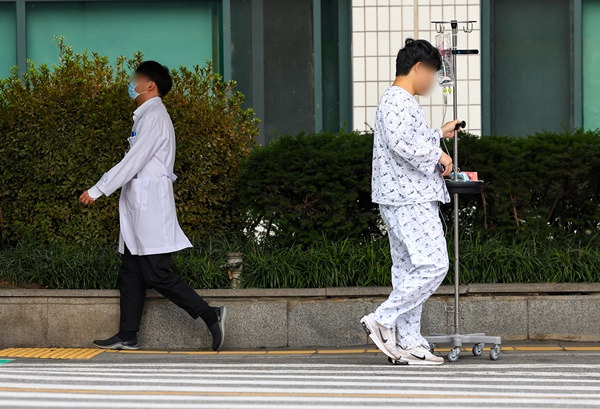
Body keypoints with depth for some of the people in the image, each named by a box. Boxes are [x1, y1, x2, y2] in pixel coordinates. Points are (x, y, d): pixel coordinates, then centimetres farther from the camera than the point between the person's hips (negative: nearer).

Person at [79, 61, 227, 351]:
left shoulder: (154, 117, -11)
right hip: (139, 210, 10)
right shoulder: (147, 116, 20)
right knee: (131, 274, 9)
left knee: (157, 275, -11)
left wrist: (97, 191, -16)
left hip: (151, 209, -10)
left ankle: (211, 315, -8)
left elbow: (133, 162, -17)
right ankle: (127, 336, 11)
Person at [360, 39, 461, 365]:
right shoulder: (398, 99, -12)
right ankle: (383, 320, -10)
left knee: (409, 269, 9)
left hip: (408, 199, 11)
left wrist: (439, 135, 35)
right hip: (409, 199, -11)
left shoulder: (401, 100, 22)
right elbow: (400, 142, -26)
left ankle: (409, 342, 9)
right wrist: (438, 155, -16)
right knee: (433, 265, -12)